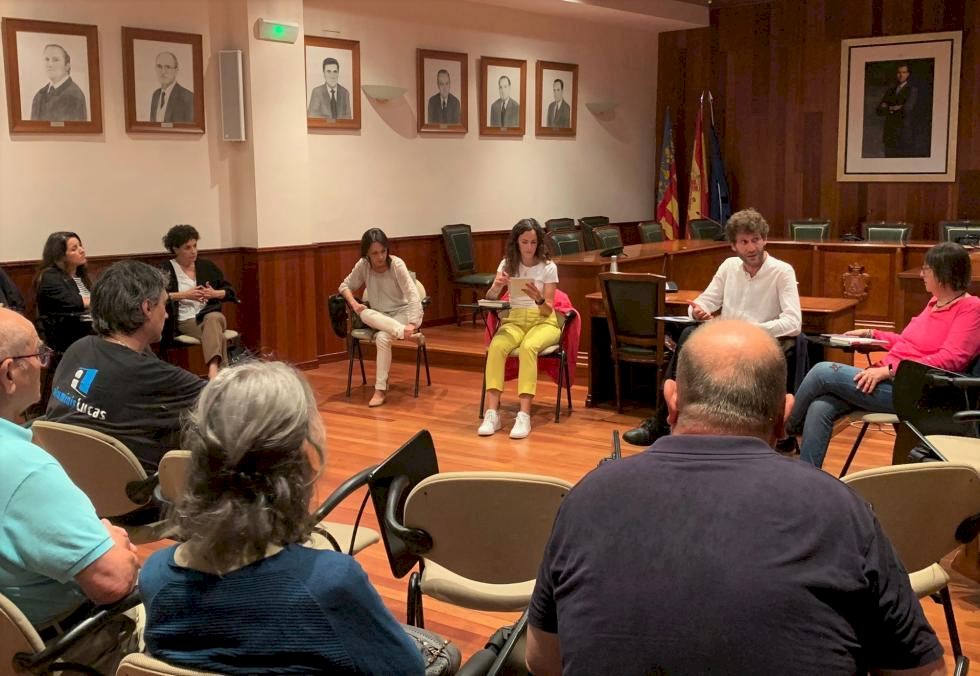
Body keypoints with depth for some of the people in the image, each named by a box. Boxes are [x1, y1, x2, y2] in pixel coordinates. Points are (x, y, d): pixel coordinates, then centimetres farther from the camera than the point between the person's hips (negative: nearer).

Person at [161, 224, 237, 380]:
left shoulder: (207, 266, 15)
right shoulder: (166, 270, 3)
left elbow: (230, 291, 15)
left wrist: (215, 294, -6)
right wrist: (184, 295, -17)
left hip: (211, 314, 2)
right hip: (185, 320, -2)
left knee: (212, 319, -37)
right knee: (215, 334, -35)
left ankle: (213, 369, -59)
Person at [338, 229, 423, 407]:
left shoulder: (396, 264, -18)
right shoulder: (363, 265, -8)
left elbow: (413, 295, -24)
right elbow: (345, 286, 4)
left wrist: (412, 324, -36)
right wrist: (354, 303, -17)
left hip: (400, 314, -3)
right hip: (379, 317, 3)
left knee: (382, 338, -32)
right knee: (365, 314, -32)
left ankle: (380, 389, -24)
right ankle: (404, 332, -39)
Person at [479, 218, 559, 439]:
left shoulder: (548, 267, -3)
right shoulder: (507, 264, 6)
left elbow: (548, 310, -7)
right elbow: (489, 299, 0)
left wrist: (538, 299, -30)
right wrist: (497, 286, -23)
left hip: (543, 322, -2)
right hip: (514, 320, 2)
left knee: (528, 347, -38)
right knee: (496, 347, -32)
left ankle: (524, 415, -41)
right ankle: (492, 412, -35)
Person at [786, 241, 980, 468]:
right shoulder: (935, 302, 21)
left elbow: (950, 359, -17)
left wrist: (888, 370, -21)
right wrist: (872, 334, 26)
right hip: (888, 379, 8)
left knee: (823, 371, -18)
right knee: (819, 408, -17)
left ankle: (787, 430, 4)